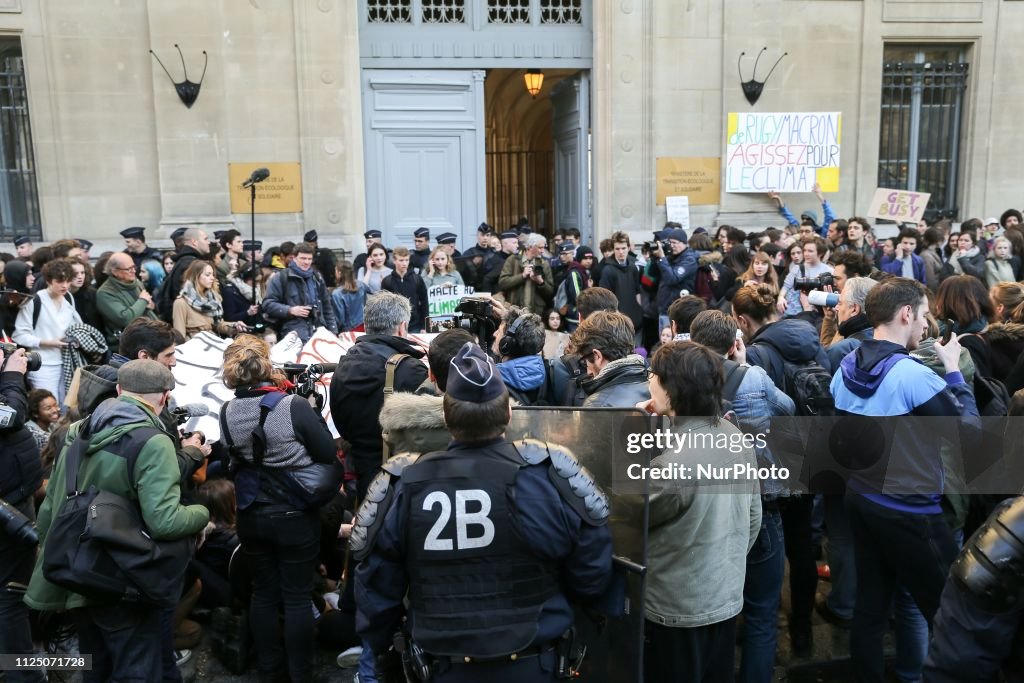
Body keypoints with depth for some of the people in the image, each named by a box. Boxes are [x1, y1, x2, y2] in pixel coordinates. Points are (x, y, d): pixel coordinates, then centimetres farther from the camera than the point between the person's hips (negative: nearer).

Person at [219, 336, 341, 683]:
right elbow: (329, 454, -14)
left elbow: (234, 459, 6)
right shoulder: (294, 406, -20)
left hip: (251, 517, 4)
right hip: (296, 516, -4)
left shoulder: (227, 412, -8)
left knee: (263, 592, 19)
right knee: (297, 596, 9)